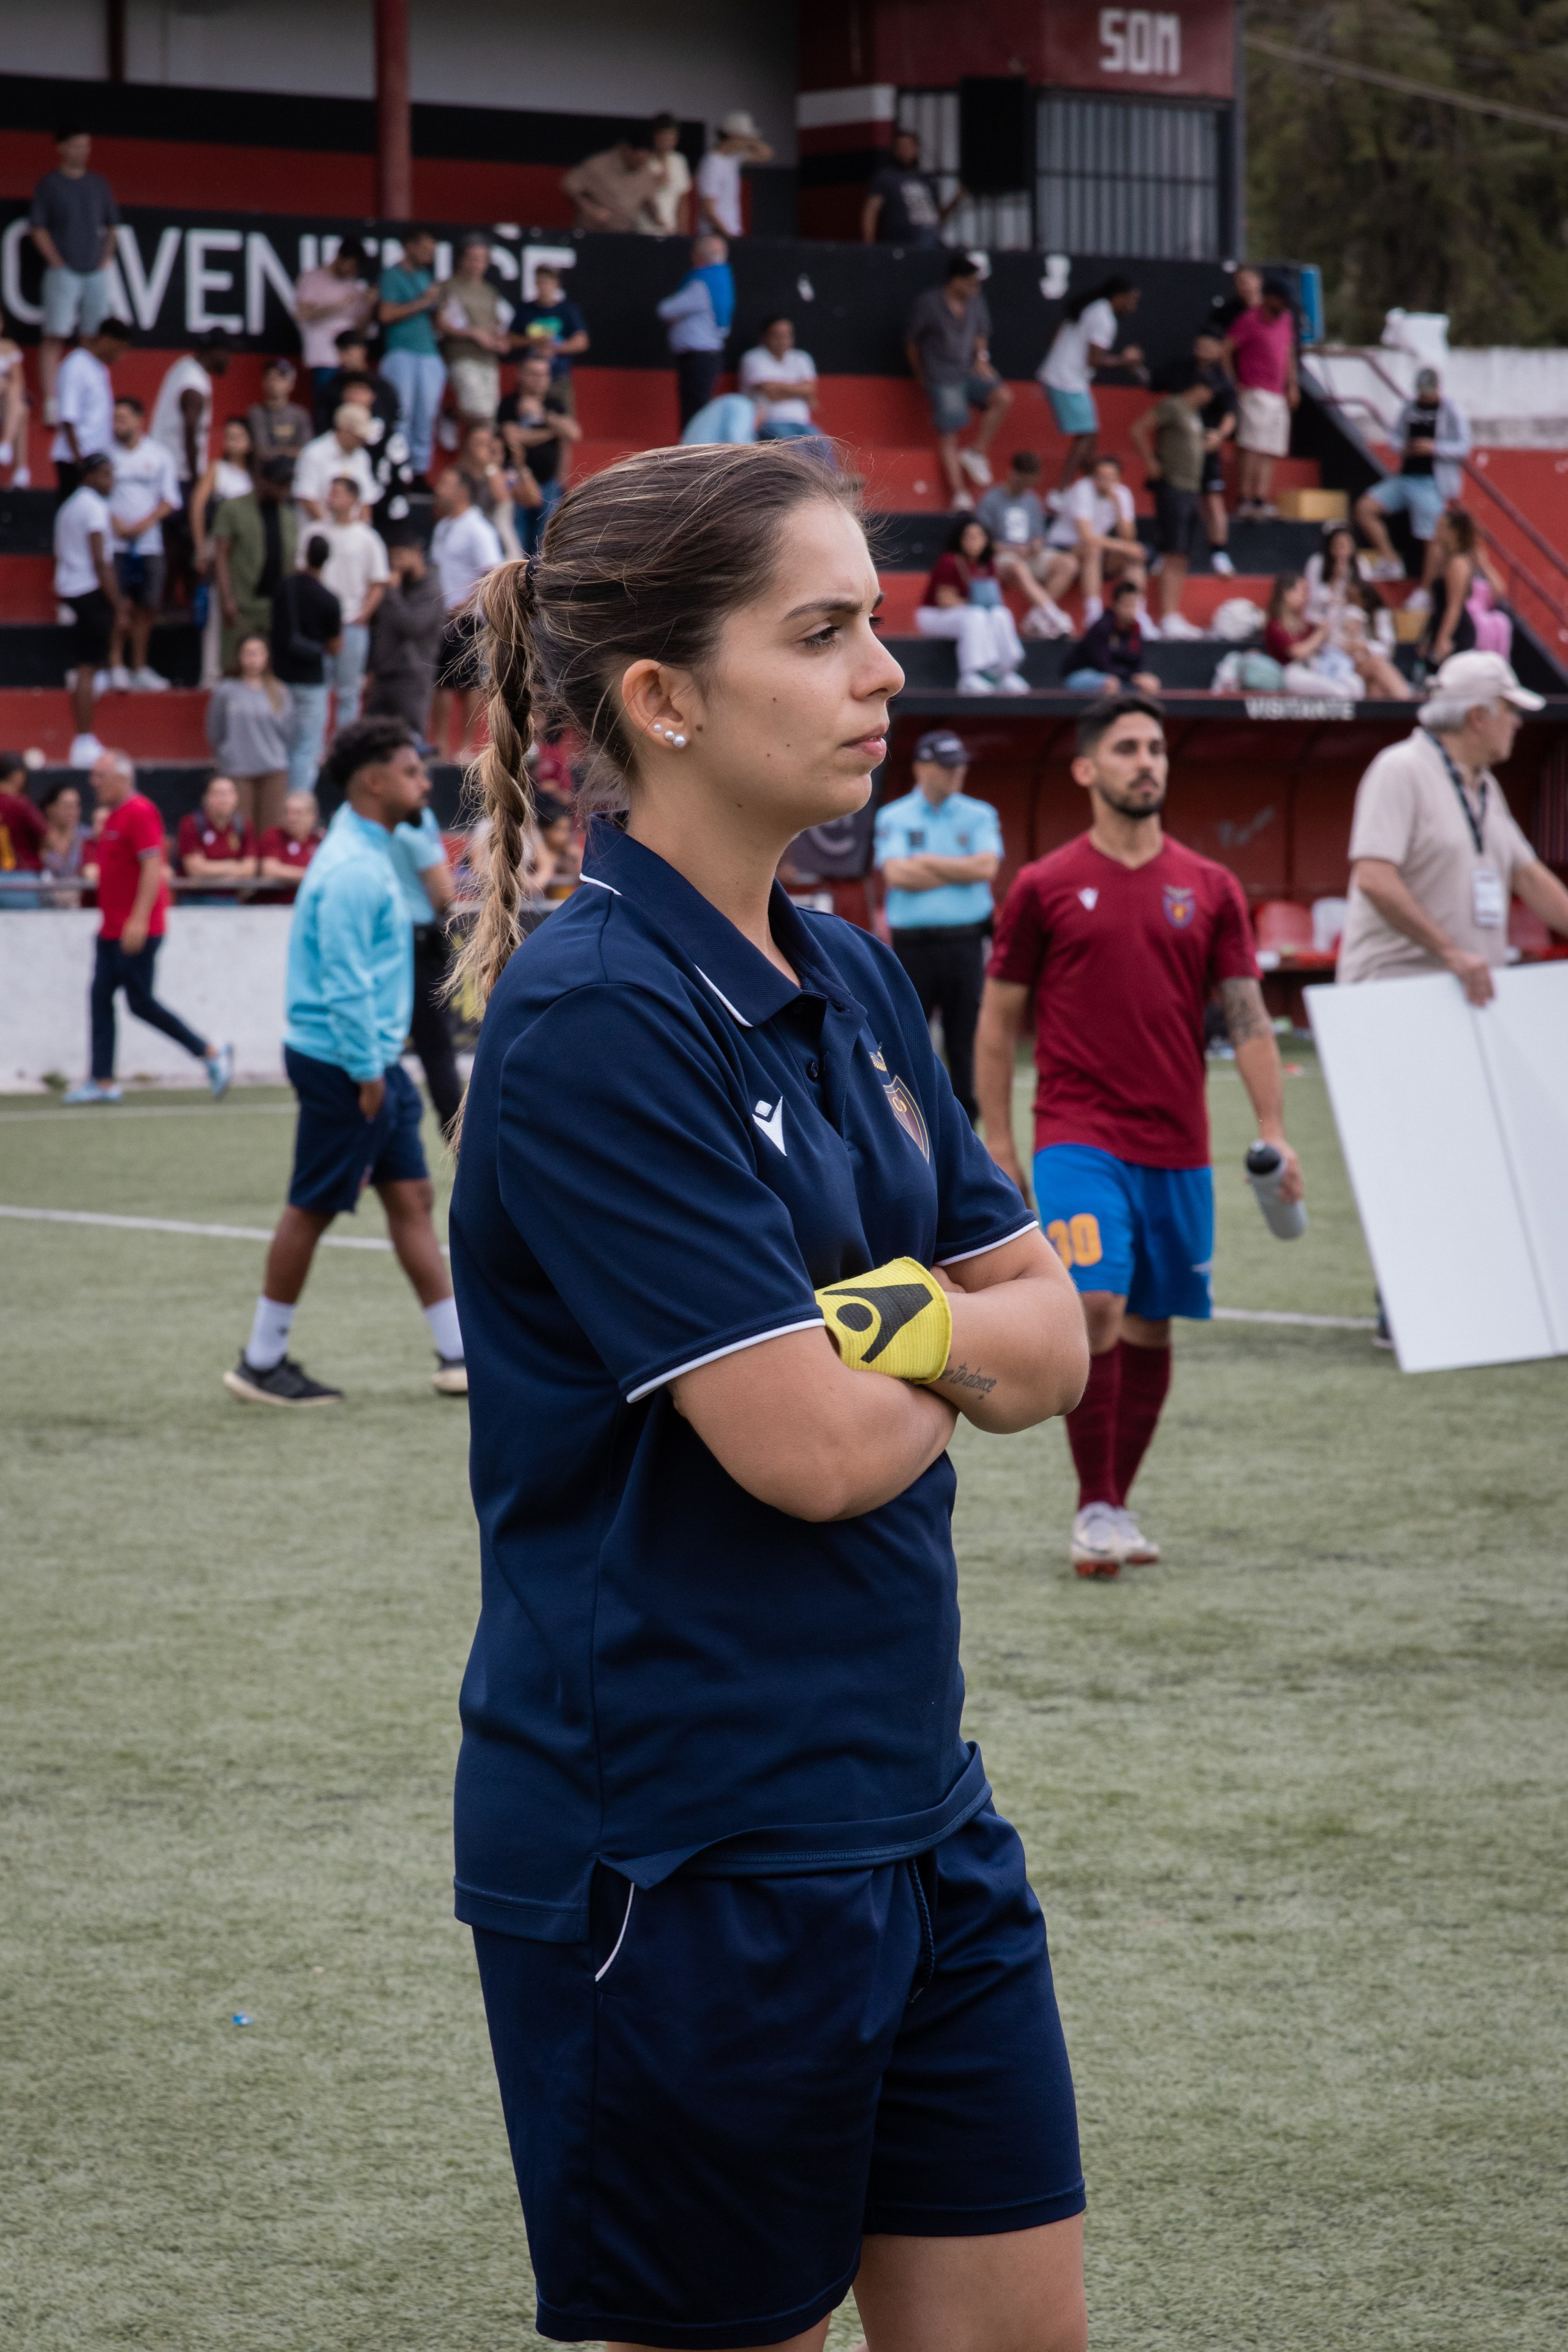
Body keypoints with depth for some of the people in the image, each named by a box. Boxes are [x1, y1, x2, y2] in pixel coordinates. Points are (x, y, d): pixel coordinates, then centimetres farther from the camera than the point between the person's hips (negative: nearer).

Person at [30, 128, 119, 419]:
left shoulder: (98, 184, 12)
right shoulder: (49, 184, -1)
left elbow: (111, 225, 19)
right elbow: (37, 228, -3)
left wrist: (106, 259, 7)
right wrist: (56, 262, -9)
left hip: (96, 272, 5)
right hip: (64, 272, -5)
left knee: (94, 339, 5)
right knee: (54, 337, -9)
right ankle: (50, 405, -12)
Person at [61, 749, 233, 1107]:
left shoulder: (139, 813, -15)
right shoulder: (114, 816, 16)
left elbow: (153, 867, -22)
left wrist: (139, 919, -28)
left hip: (136, 932, -10)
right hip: (112, 930, 10)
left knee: (141, 1003, -7)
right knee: (101, 998, 5)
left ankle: (211, 1054, 3)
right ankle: (103, 1081, 5)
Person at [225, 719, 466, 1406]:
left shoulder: (371, 854, 13)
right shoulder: (352, 870, -19)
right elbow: (344, 985, -23)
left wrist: (380, 1068, 18)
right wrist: (366, 1072, -21)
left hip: (373, 1060, 10)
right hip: (344, 1065, -10)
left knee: (412, 1199, 9)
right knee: (313, 1208, -2)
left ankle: (458, 1356, 11)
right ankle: (260, 1364, 8)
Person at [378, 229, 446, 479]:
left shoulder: (427, 275, 18)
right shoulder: (393, 276, -1)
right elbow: (386, 315, -12)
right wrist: (422, 303, -9)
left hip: (430, 352, 6)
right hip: (402, 352, -6)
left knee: (427, 414, 4)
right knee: (403, 414, -7)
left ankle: (421, 468, 9)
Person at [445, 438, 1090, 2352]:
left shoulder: (852, 981, 9)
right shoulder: (595, 1023, -18)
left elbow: (1052, 1343, 8)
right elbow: (815, 1450, -21)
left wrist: (887, 1321, -12)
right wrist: (966, 1350, 0)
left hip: (910, 1811, 8)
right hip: (676, 1855, -8)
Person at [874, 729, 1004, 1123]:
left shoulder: (980, 816, 9)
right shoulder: (893, 817, 5)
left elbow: (987, 867, -7)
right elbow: (897, 875, -11)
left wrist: (927, 862, -6)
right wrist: (963, 870, -5)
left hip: (965, 945, 1)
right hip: (911, 946, -1)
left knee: (966, 1043, 1)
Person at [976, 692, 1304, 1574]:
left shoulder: (1210, 889, 8)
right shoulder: (1045, 888, 1)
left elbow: (1246, 1014, 6)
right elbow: (999, 1021, 6)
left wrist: (1274, 1130, -5)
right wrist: (998, 1140, 2)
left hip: (1177, 1148, 3)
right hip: (1078, 1137, -3)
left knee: (1152, 1329, 8)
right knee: (1096, 1309, -17)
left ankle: (1120, 1505, 21)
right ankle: (1095, 1510, -6)